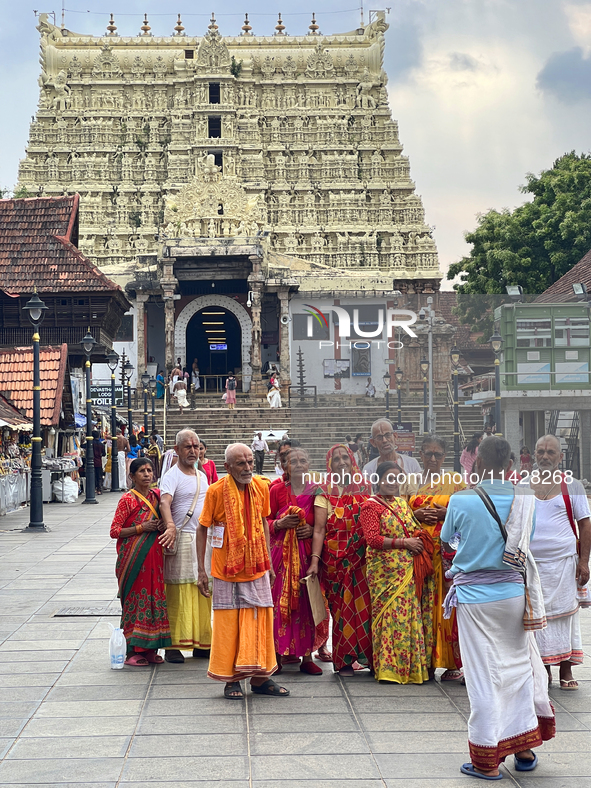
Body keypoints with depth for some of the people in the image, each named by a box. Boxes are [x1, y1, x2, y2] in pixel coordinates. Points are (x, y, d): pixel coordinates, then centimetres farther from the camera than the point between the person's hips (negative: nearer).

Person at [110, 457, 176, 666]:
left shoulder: (156, 496, 10)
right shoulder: (127, 500, -6)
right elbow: (114, 531, -9)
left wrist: (162, 527, 0)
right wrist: (140, 528, -16)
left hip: (154, 556, 6)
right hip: (134, 557, -6)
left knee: (155, 598, 5)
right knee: (135, 599, -4)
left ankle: (150, 649, 13)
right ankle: (132, 651, 4)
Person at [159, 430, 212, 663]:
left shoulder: (202, 475, 16)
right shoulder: (172, 476, -8)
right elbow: (164, 502, -26)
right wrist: (170, 525, -42)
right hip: (181, 539, -7)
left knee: (204, 592, 8)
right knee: (178, 592, -7)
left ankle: (201, 644, 16)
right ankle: (173, 645, -1)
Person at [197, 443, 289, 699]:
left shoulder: (261, 487, 0)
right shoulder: (216, 491, -12)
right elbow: (202, 529, -4)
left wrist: (269, 562, 12)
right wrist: (201, 570, -6)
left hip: (256, 568, 4)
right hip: (226, 570, -3)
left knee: (259, 620, 6)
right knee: (228, 623, 3)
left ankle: (260, 678, 17)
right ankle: (231, 680, 14)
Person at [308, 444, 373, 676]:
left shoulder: (364, 488, 9)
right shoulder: (326, 492, 0)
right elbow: (319, 529, -5)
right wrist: (315, 560, -14)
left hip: (363, 558, 2)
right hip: (336, 558, -2)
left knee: (365, 604, 0)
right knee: (342, 606, 1)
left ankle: (368, 657, 10)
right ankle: (344, 661, 10)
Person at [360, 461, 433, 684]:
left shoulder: (402, 503, 18)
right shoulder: (370, 506, -4)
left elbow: (413, 530, 28)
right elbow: (373, 539, -14)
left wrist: (417, 539, 5)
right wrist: (404, 542, -14)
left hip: (407, 571, 7)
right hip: (385, 571, -6)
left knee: (408, 614, 5)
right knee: (390, 615, -7)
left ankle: (409, 668, 11)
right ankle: (388, 668, -1)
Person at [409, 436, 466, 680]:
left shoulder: (456, 480, 6)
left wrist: (446, 513, -12)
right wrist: (417, 514, -5)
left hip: (448, 548, -3)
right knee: (423, 602, 1)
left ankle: (454, 662, -3)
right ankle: (426, 659, 7)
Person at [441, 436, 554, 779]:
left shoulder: (461, 501, -12)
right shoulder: (525, 499, -4)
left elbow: (447, 538, 6)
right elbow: (527, 540, 10)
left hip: (474, 595, -3)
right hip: (514, 593, 3)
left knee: (483, 676, 3)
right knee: (519, 667, 16)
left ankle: (487, 760, 11)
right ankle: (524, 747, 26)